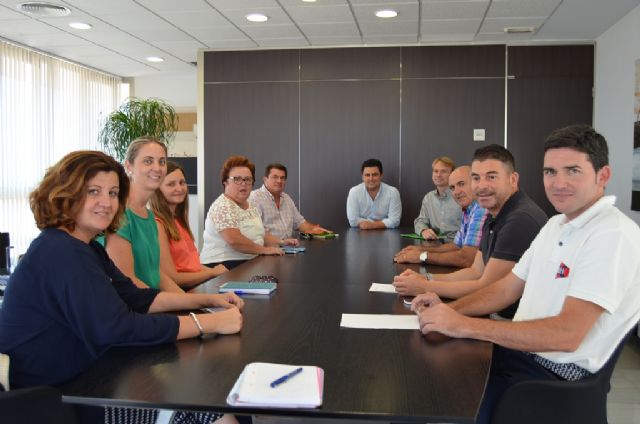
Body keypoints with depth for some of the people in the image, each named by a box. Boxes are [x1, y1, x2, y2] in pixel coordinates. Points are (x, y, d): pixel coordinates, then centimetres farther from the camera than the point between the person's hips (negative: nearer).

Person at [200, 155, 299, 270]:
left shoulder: (250, 207, 15)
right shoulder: (222, 206, -14)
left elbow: (259, 233, 23)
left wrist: (281, 242, 8)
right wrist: (264, 250, -18)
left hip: (249, 262, 9)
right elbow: (234, 240, -25)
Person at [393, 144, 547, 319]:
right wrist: (426, 278, 0)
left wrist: (424, 287, -13)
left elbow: (488, 288, -20)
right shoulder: (494, 216, 11)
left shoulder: (521, 219, -22)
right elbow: (476, 271, 13)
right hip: (501, 314, 8)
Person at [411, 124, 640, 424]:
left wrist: (465, 325, -26)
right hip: (519, 349, 8)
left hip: (556, 375, -8)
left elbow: (567, 334, -26)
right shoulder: (555, 225, 12)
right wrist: (449, 310, -3)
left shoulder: (613, 236, -18)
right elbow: (507, 289, 15)